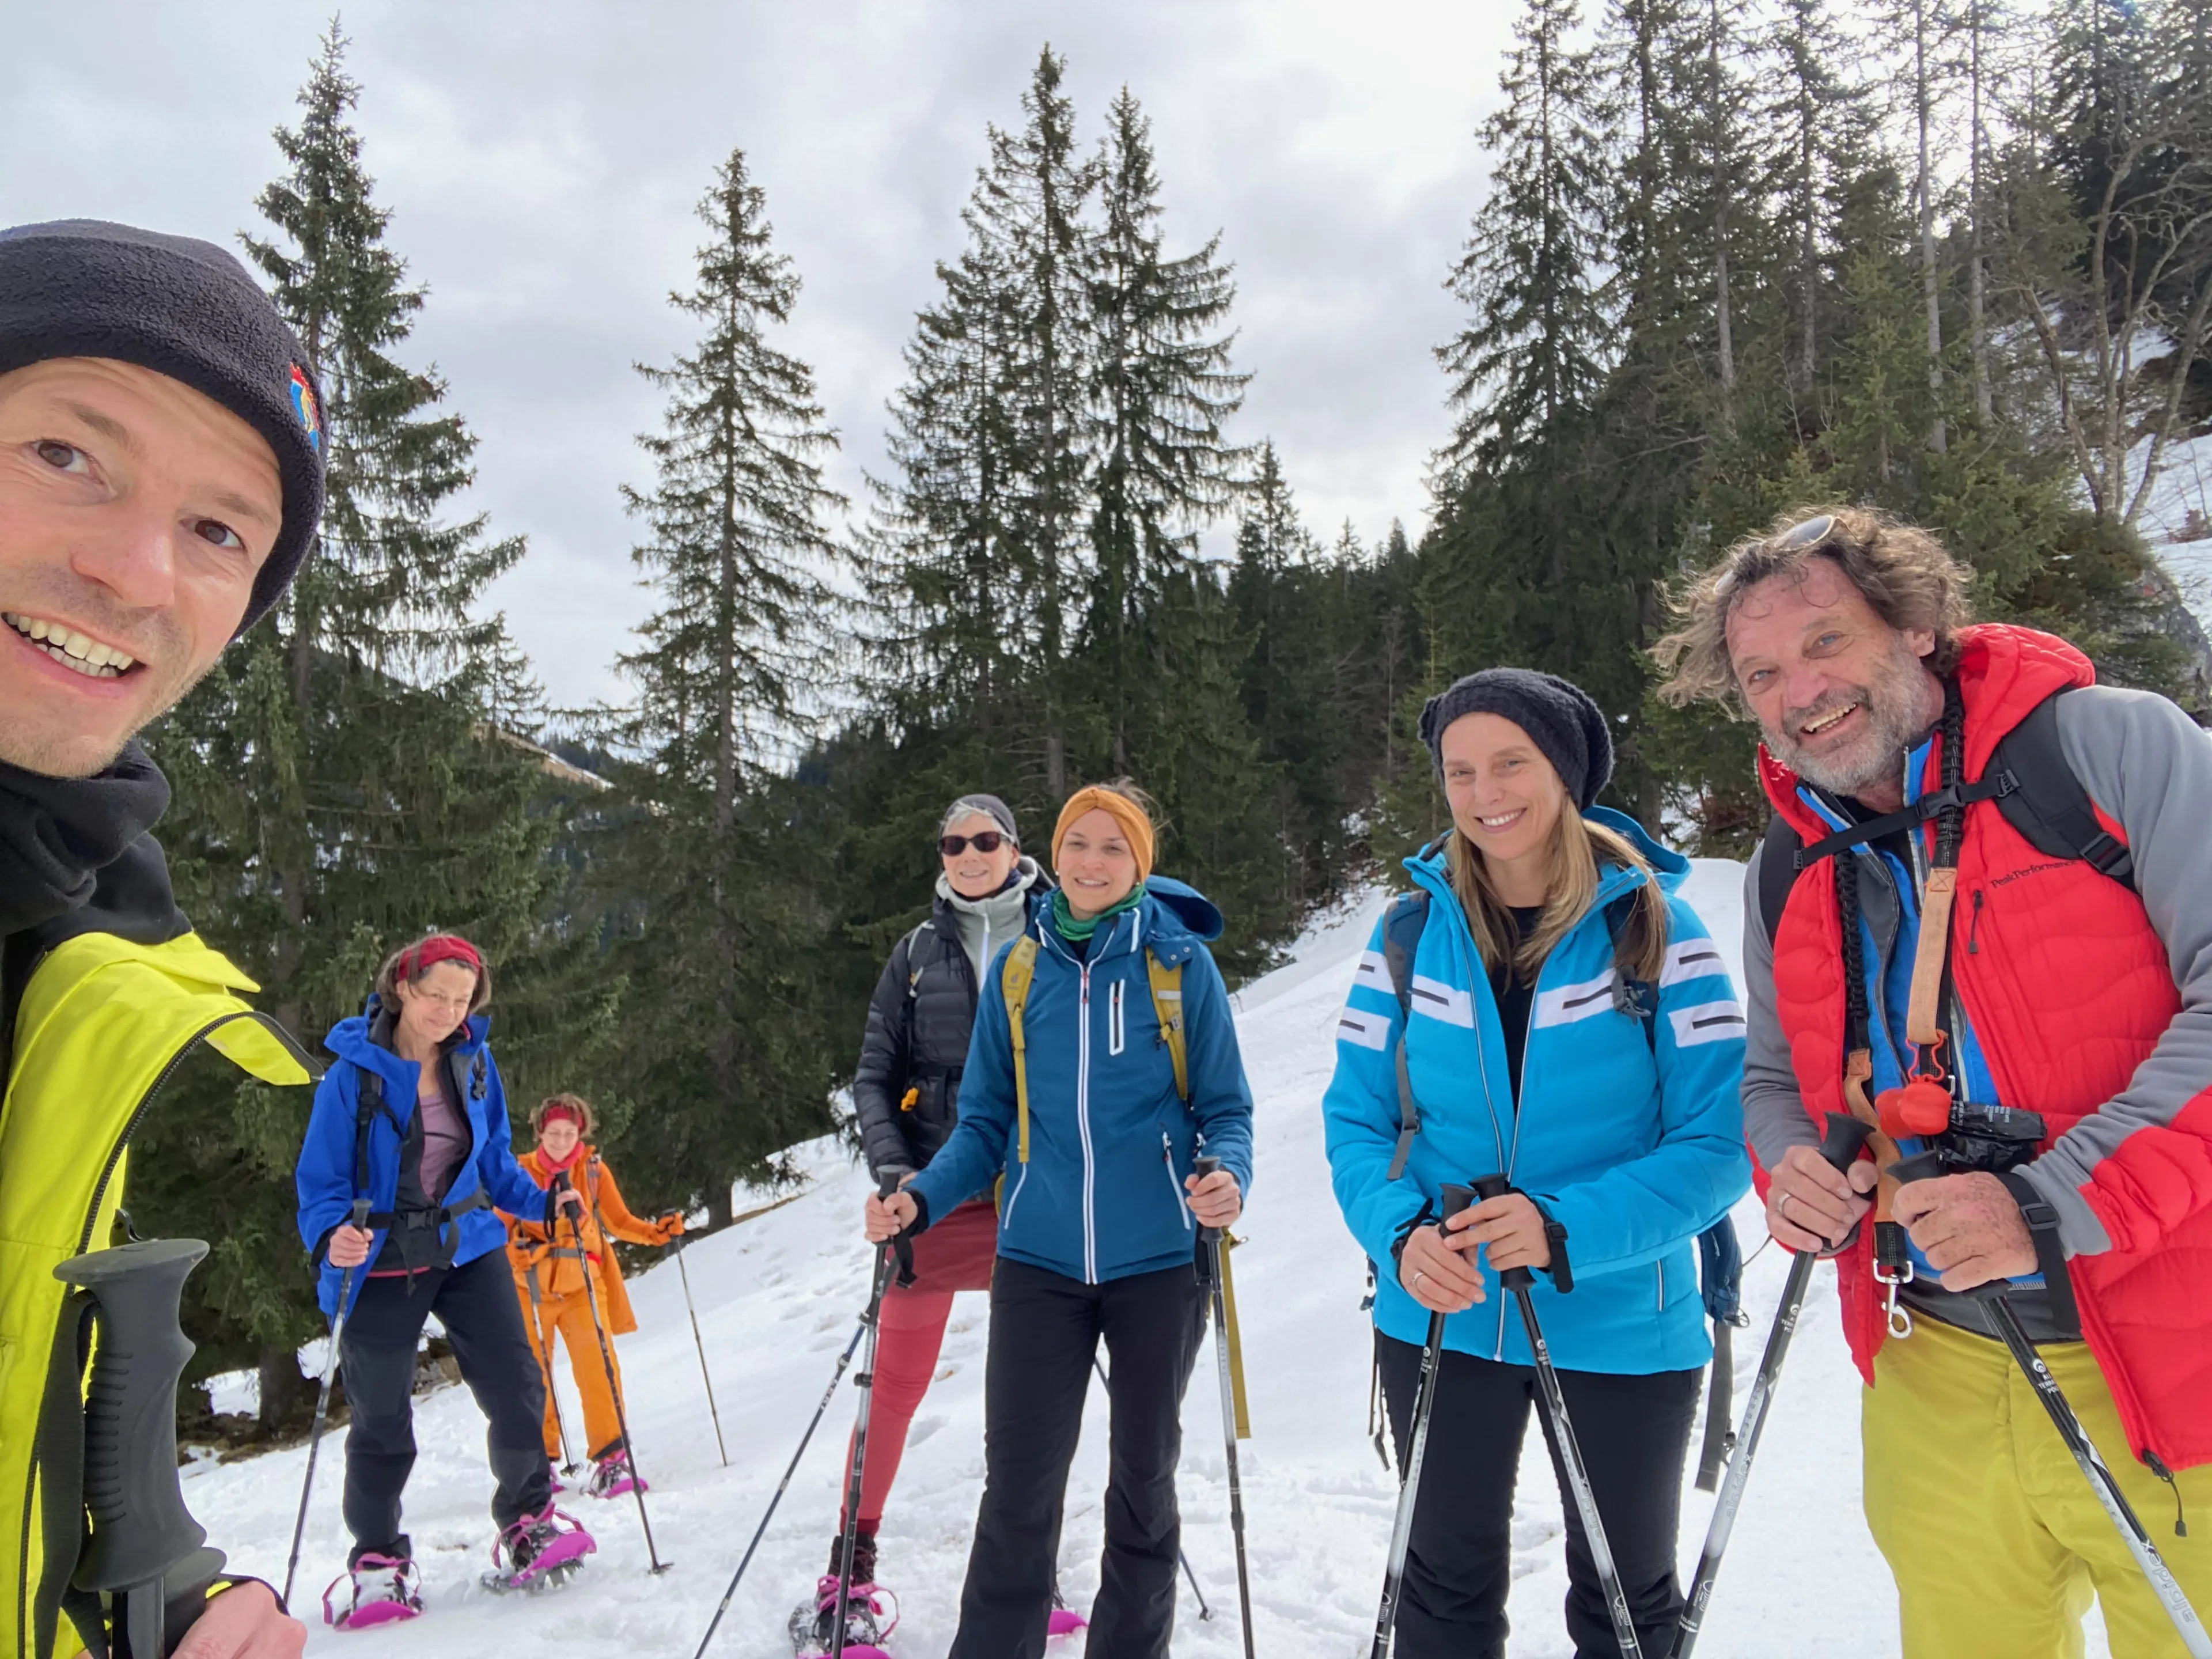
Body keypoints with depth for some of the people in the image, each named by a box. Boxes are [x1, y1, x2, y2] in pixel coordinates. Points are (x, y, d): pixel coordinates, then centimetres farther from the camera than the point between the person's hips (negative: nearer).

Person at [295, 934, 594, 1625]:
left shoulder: (474, 1063, 0)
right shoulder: (355, 1072, -12)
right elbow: (321, 1179, -10)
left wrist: (545, 1203, -4)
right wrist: (332, 1239, -29)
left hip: (467, 1250, 3)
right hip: (383, 1264, -3)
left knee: (517, 1390, -5)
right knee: (382, 1418, 7)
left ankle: (527, 1521, 16)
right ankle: (378, 1557, 27)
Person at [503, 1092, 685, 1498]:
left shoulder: (594, 1169, 1)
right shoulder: (521, 1171, -1)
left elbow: (619, 1220, 6)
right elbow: (502, 1228, -1)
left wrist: (656, 1232, -11)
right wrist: (519, 1247, -22)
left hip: (582, 1285, -1)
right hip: (532, 1288, 1)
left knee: (596, 1363, -15)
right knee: (535, 1374, 8)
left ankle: (611, 1458, -12)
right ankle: (541, 1460, 26)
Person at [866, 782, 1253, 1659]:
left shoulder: (1181, 961, -5)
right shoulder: (1016, 967, 2)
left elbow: (1226, 1108, -1)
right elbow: (986, 1122, 7)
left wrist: (1228, 1175, -22)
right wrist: (921, 1200, -9)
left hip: (1159, 1259, -1)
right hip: (1040, 1260, 1)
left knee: (1144, 1479, 16)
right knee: (1018, 1488, 2)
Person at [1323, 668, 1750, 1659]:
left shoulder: (1653, 927, -10)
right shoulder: (1411, 934, -4)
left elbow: (1718, 1143, -14)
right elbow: (1356, 1120, -1)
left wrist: (1568, 1230, -28)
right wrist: (1400, 1233, -20)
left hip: (1619, 1327, -1)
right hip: (1439, 1322, 2)